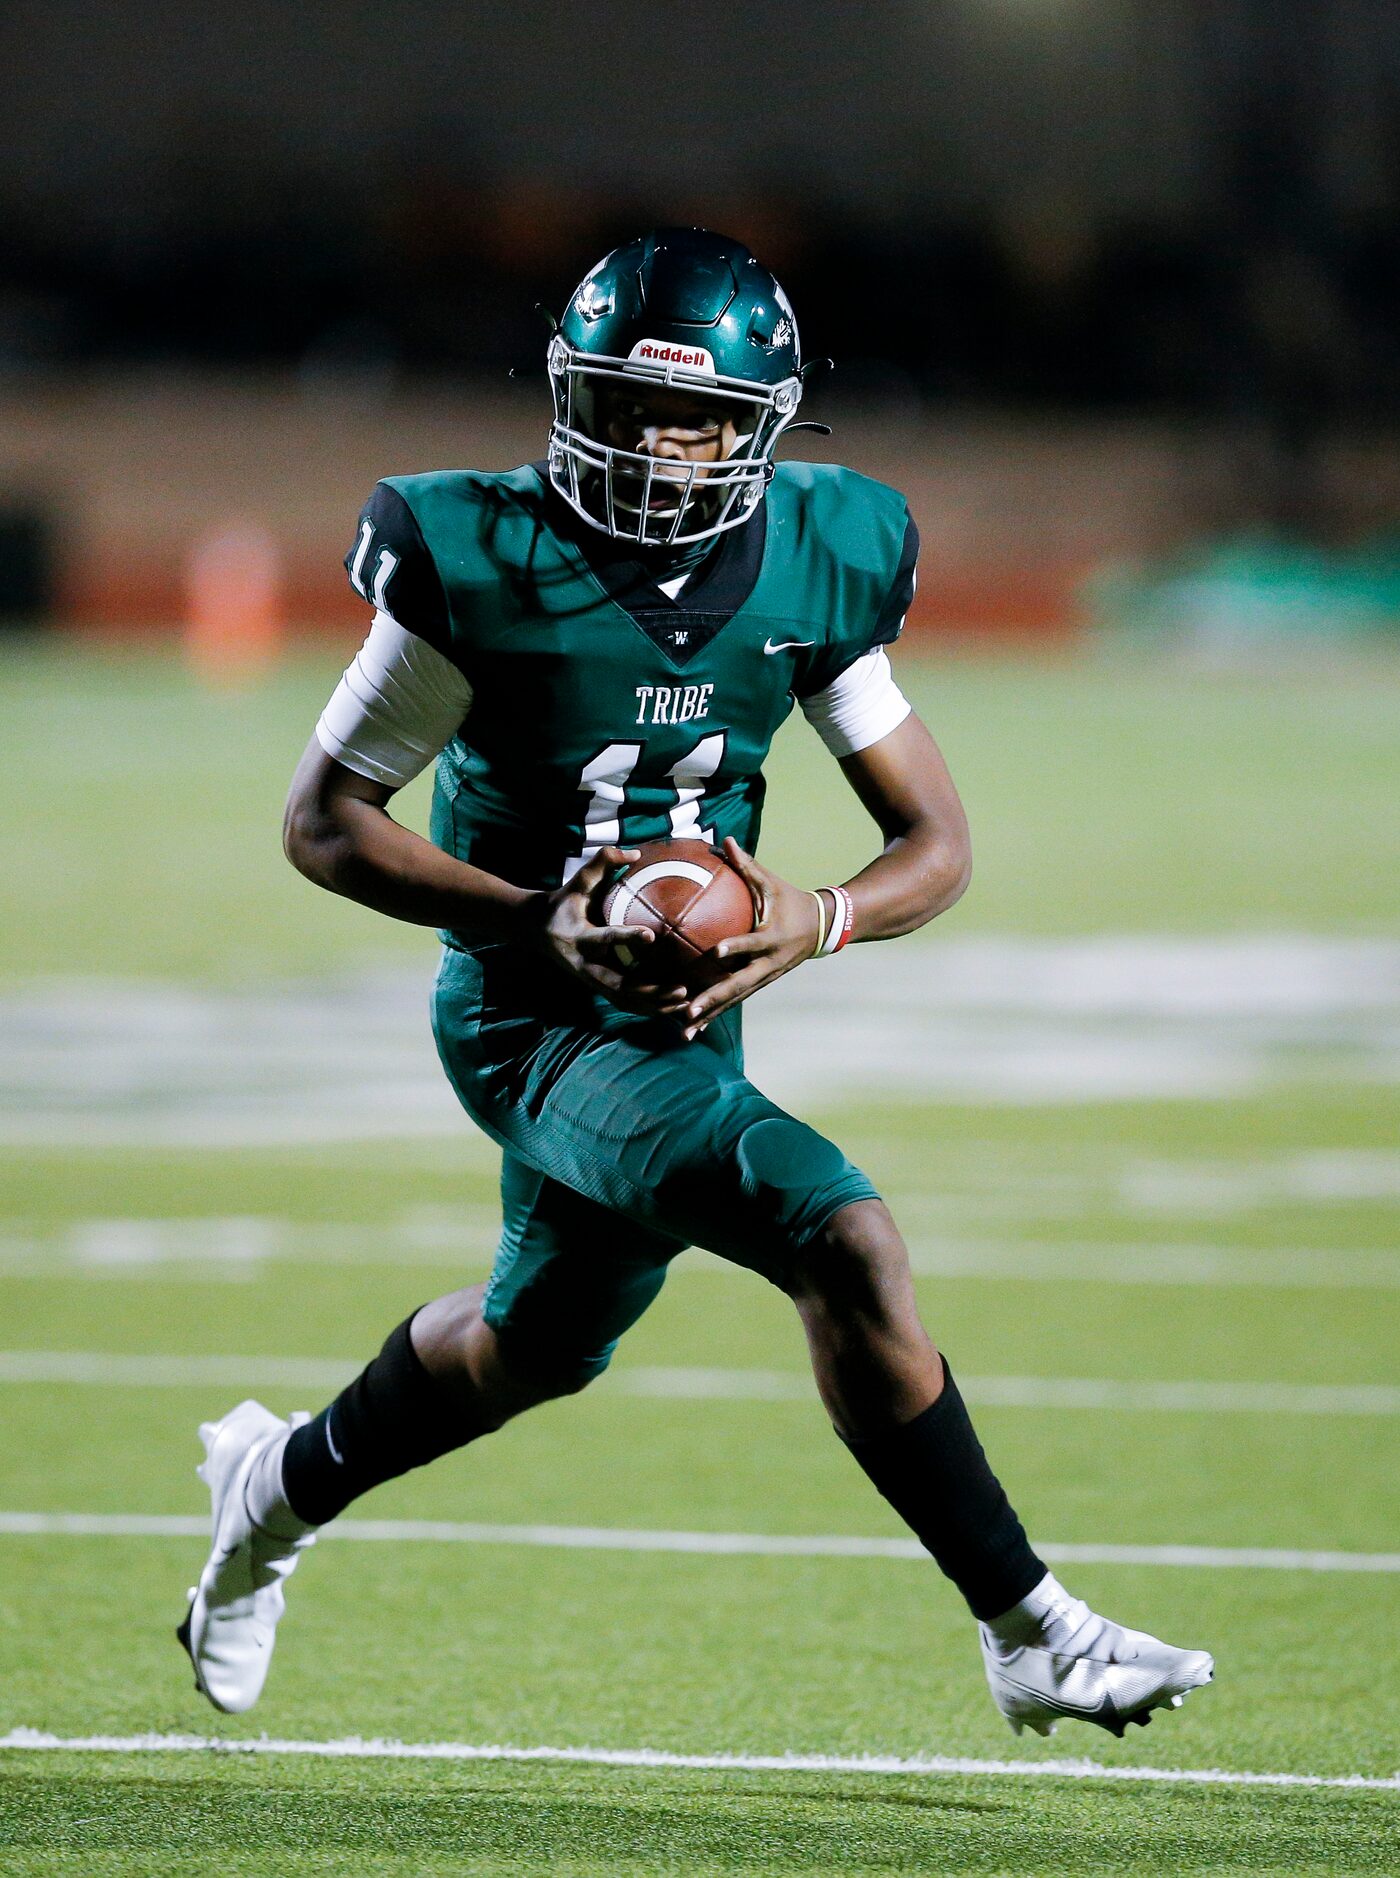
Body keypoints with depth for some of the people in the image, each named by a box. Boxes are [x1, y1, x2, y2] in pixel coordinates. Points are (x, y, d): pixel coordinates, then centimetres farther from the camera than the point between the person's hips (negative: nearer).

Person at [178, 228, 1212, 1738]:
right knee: (845, 1242, -23)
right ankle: (1029, 1634, -17)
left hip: (684, 1011, 6)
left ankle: (283, 1483, 49)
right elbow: (325, 819, -9)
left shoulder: (809, 575, -2)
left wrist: (817, 923, -20)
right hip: (533, 1022, -6)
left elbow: (935, 841, 3)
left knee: (535, 1344, 22)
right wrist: (534, 921, -22)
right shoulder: (488, 568, -15)